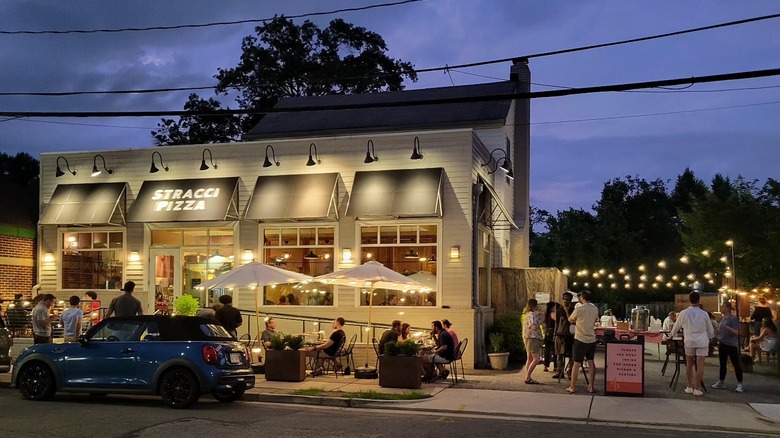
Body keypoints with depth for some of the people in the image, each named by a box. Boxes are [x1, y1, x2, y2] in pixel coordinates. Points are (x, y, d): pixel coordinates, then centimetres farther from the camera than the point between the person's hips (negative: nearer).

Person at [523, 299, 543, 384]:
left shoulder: (528, 314, 17)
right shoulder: (532, 314, -14)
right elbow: (534, 327, -24)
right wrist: (541, 322, -12)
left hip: (528, 338, 11)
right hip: (532, 338, -11)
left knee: (530, 358, 10)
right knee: (536, 359, -12)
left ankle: (528, 378, 11)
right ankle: (527, 378, -13)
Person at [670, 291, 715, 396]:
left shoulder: (684, 313, -6)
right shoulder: (704, 314, -7)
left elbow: (676, 327, 7)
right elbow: (710, 329, 5)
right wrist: (711, 336, 28)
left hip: (689, 341, 1)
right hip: (702, 341, -1)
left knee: (689, 365, 14)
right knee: (700, 365, 3)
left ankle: (690, 387, 19)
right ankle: (697, 389, 5)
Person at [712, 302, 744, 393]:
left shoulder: (733, 318, -12)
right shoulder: (722, 318, 10)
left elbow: (736, 332, -18)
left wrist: (728, 328, -31)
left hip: (732, 345, -8)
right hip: (722, 344, 8)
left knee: (736, 364, -2)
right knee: (722, 364, 14)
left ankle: (740, 384, 3)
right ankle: (721, 382, 23)